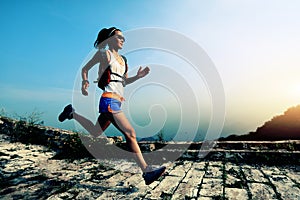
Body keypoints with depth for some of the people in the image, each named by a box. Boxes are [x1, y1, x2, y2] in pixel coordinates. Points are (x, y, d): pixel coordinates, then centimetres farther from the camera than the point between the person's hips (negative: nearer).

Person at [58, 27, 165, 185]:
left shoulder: (122, 59, 21)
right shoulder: (104, 53, 2)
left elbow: (124, 81, 22)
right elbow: (85, 69, 5)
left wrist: (138, 76, 7)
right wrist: (85, 81, -14)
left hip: (117, 101, 9)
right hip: (108, 99, -9)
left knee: (96, 132, 20)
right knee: (130, 133, -15)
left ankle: (72, 113, 37)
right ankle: (146, 171, -9)